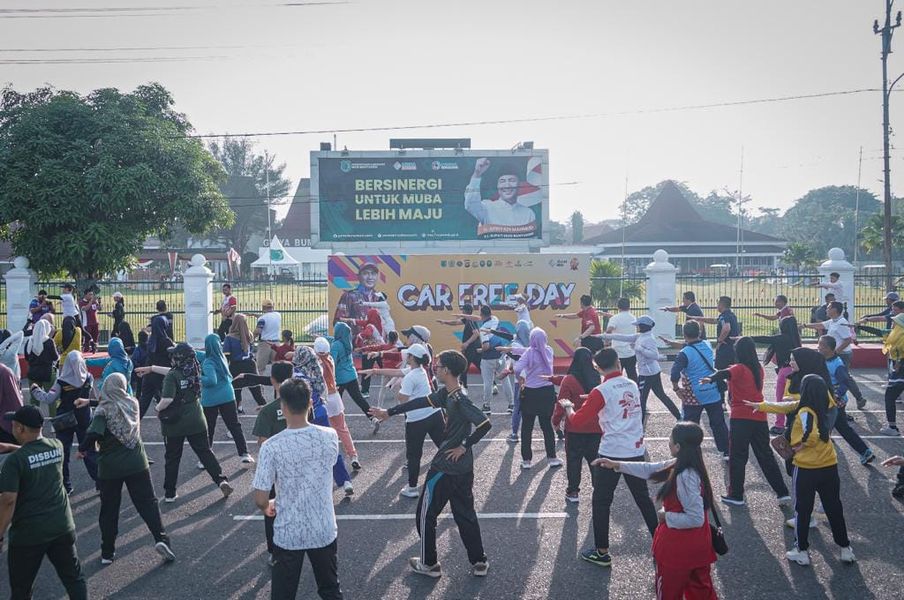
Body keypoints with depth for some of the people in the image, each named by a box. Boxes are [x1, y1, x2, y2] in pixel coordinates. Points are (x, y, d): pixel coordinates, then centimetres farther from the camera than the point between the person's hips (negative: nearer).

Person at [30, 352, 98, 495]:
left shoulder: (61, 382, -18)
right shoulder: (89, 379, -9)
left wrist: (35, 390, -4)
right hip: (84, 420, 2)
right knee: (89, 450, 13)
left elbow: (49, 399, -18)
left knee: (63, 452, 9)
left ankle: (65, 485, 11)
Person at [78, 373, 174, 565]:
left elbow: (94, 434, -24)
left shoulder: (104, 410, -12)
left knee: (109, 509, 10)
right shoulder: (132, 403, 2)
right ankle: (161, 538, -11)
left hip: (110, 468, -2)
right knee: (148, 502, 6)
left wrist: (83, 449, -8)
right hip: (136, 463, 2)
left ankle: (107, 552, 14)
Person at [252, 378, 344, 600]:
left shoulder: (271, 447, -20)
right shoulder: (330, 437, -10)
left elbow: (260, 499, -16)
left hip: (288, 535, -2)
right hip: (324, 531, 2)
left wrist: (267, 507, 7)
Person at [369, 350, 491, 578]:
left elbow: (485, 424, -29)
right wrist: (389, 412, 15)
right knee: (465, 514, 16)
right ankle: (479, 562, 21)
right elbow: (422, 402, 12)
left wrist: (464, 446, -18)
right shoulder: (447, 394, 4)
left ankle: (429, 564, 20)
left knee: (425, 514, 9)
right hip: (463, 468, 8)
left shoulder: (459, 400, -22)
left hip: (446, 467, -8)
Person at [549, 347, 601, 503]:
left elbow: (562, 403, -15)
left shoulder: (569, 380, -17)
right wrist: (552, 378, 26)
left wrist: (556, 420, 2)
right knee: (595, 460, 13)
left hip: (574, 428, -4)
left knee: (573, 460, 8)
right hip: (596, 428, 4)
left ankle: (573, 492, 11)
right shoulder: (596, 378, 1)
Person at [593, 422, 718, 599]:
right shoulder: (680, 465, -2)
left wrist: (666, 517, -16)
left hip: (679, 548, -8)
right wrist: (617, 465, 10)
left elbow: (695, 518, -29)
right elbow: (651, 470, 10)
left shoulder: (685, 477, -30)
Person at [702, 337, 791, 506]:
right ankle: (782, 493, 13)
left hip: (740, 418, -6)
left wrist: (710, 378, -49)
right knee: (766, 455, 14)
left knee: (737, 457, 3)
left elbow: (724, 373, -30)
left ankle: (736, 495, 5)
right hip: (760, 418, 6)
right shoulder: (759, 370, 9)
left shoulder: (739, 369, -10)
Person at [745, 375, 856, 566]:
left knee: (802, 510, 9)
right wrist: (761, 406, 20)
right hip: (829, 467, 6)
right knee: (834, 509, 15)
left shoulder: (805, 412, -19)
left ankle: (802, 551, 16)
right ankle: (845, 548, 22)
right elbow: (786, 407, 13)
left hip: (806, 469, -6)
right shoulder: (821, 407, 4)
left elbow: (811, 435, -36)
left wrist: (800, 445, -15)